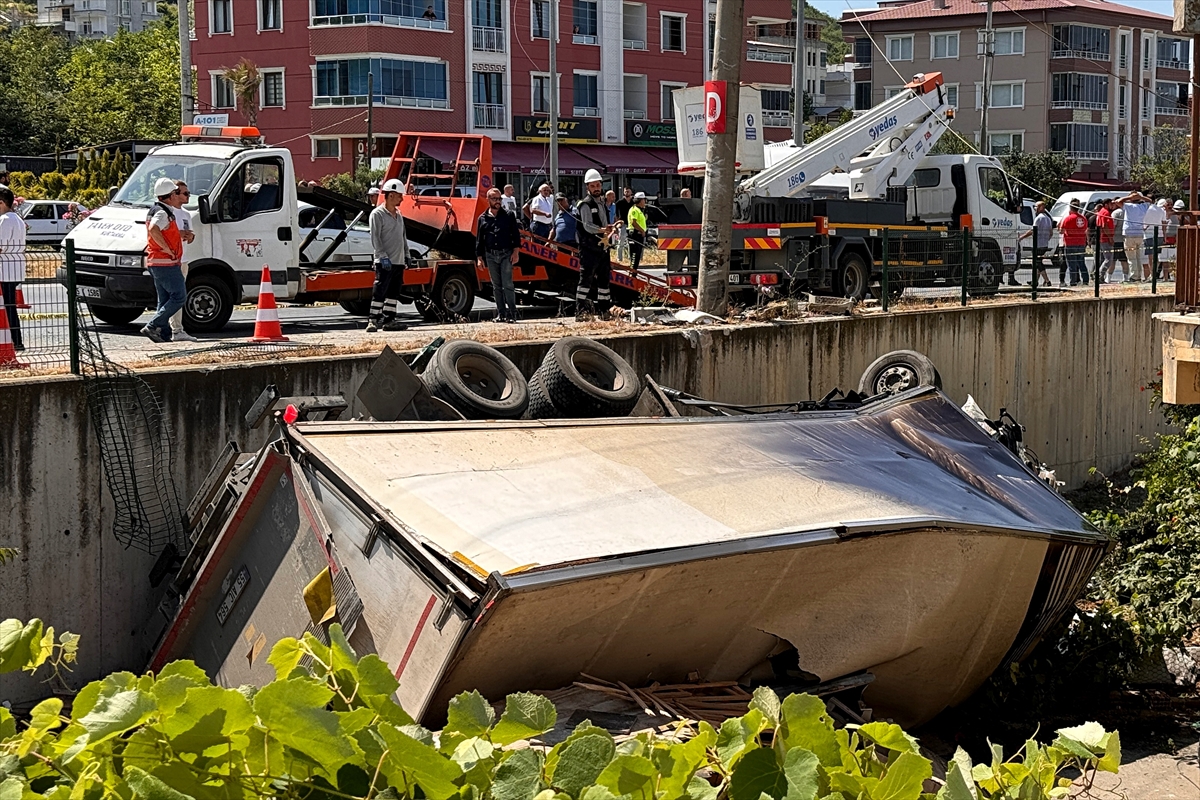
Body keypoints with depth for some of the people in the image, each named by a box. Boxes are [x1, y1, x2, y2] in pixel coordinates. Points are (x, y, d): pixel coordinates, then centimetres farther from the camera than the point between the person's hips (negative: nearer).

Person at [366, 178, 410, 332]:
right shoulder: (377, 214, -8)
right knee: (380, 291, -10)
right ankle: (373, 321, -8)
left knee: (394, 292, 9)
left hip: (398, 261, 8)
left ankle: (389, 320, 14)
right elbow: (375, 238, -14)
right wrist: (382, 256, -20)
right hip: (385, 262, -8)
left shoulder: (398, 214, 17)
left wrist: (406, 254, 18)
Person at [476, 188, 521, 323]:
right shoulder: (483, 218, 8)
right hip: (490, 256, 3)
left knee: (507, 285, -8)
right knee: (496, 286, 6)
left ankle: (512, 314, -5)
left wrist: (516, 252, -5)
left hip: (506, 255, -3)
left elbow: (516, 234, 3)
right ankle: (501, 314, 11)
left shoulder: (509, 215, 5)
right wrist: (479, 257, 6)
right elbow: (479, 239, 11)